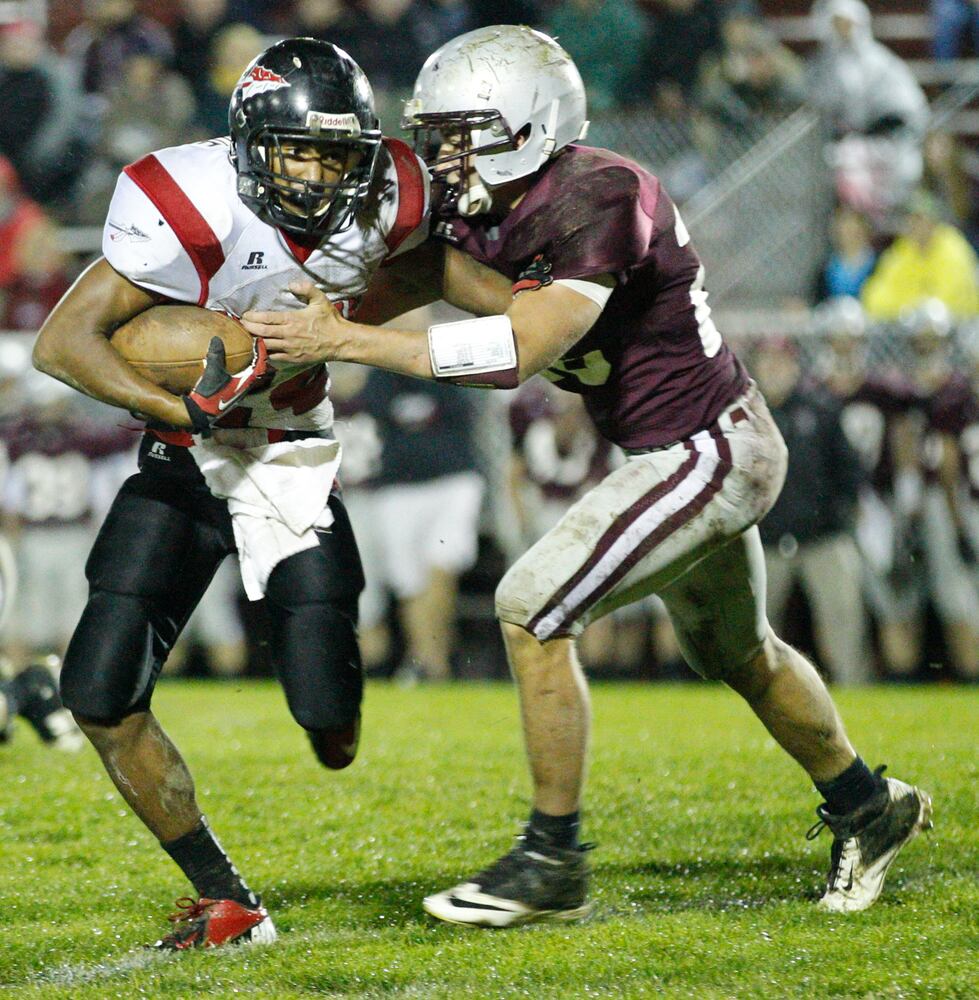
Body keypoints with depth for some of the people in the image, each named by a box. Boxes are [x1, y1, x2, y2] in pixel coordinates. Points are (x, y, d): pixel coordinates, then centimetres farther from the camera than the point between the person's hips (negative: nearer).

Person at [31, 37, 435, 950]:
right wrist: (183, 408, -35)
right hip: (185, 463, -1)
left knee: (332, 725, -8)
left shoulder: (386, 202, -12)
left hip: (295, 458, 2)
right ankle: (227, 902, 2)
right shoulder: (192, 210, -25)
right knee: (101, 696, -12)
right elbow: (61, 342, -26)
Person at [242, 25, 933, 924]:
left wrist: (345, 340, -34)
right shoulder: (490, 216, 0)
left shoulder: (599, 200, -27)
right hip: (696, 453, 10)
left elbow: (518, 351, -34)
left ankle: (553, 864, -4)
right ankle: (869, 809, 46)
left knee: (532, 610, -14)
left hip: (708, 452, -10)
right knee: (736, 653, 25)